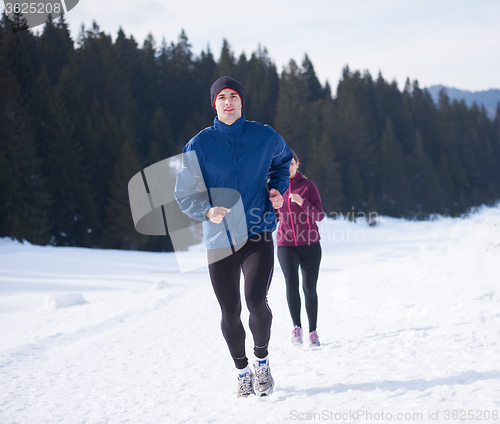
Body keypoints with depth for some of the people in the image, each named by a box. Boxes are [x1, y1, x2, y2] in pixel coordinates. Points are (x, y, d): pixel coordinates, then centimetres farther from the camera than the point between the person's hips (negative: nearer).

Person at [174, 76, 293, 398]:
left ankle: (262, 361, 9)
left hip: (259, 234, -1)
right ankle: (243, 371, 29)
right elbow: (184, 194, 1)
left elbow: (283, 160, 25)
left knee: (257, 301, -18)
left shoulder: (265, 137, 2)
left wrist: (278, 188, 6)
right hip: (220, 239, 1)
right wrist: (208, 210, -18)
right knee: (230, 314, 5)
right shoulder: (198, 146, -1)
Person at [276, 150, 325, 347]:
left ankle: (313, 330, 16)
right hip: (286, 245, 1)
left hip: (310, 245, -1)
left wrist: (302, 202, -23)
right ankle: (297, 326, -4)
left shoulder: (308, 185, -1)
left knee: (309, 288, 0)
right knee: (291, 282, -19)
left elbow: (319, 215, -7)